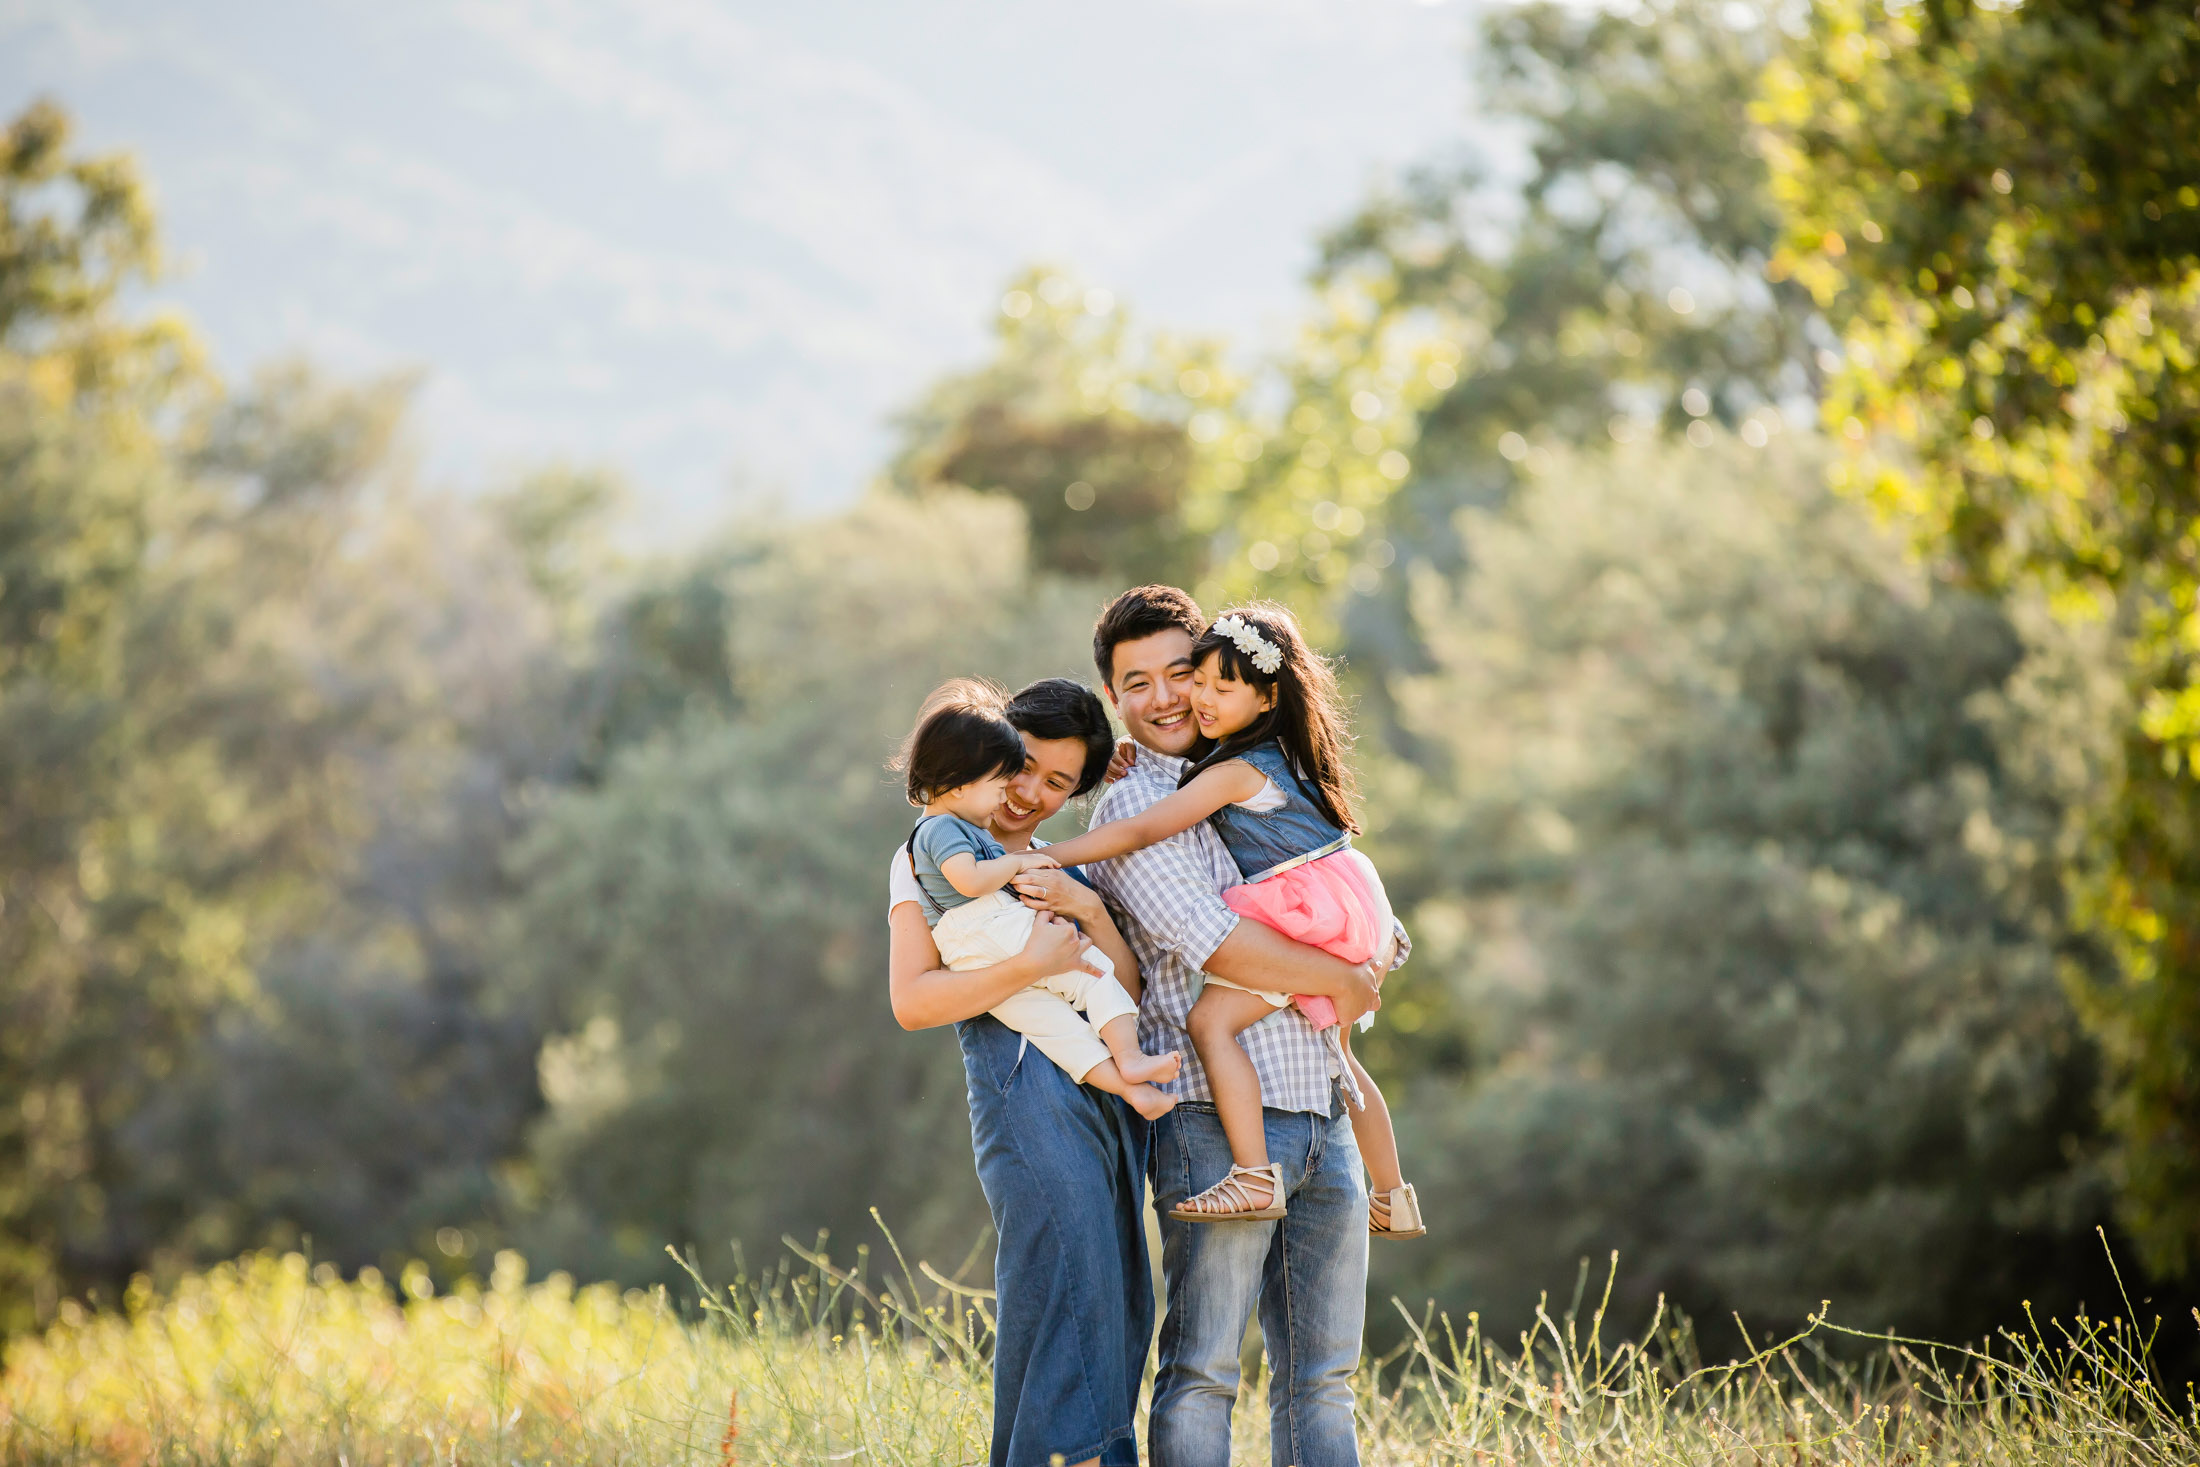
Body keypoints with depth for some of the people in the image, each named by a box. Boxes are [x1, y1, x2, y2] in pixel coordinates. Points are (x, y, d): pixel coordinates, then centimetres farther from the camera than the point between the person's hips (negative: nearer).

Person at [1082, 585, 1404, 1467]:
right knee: (1202, 1370, -7)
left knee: (1322, 1375, 7)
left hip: (1321, 1109, 7)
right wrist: (1345, 980, -3)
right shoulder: (1132, 808, -2)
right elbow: (1218, 947, -13)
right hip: (1219, 1116, -7)